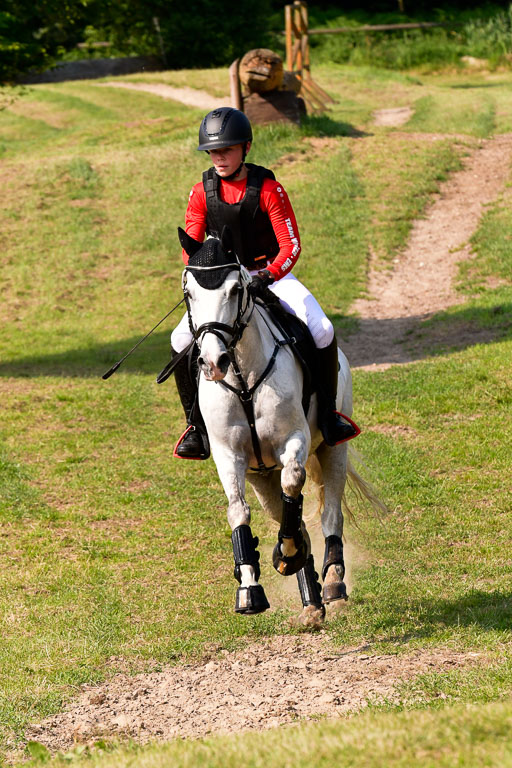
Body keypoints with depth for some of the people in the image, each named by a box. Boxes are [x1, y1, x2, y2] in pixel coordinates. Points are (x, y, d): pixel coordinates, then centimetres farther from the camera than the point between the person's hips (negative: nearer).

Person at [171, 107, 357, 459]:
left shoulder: (268, 188, -14)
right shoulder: (202, 192, -5)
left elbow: (291, 245, -16)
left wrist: (268, 277, -34)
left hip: (272, 275, -2)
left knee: (322, 330, -25)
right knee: (182, 341, -19)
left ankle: (328, 413, -4)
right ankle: (197, 425, -2)